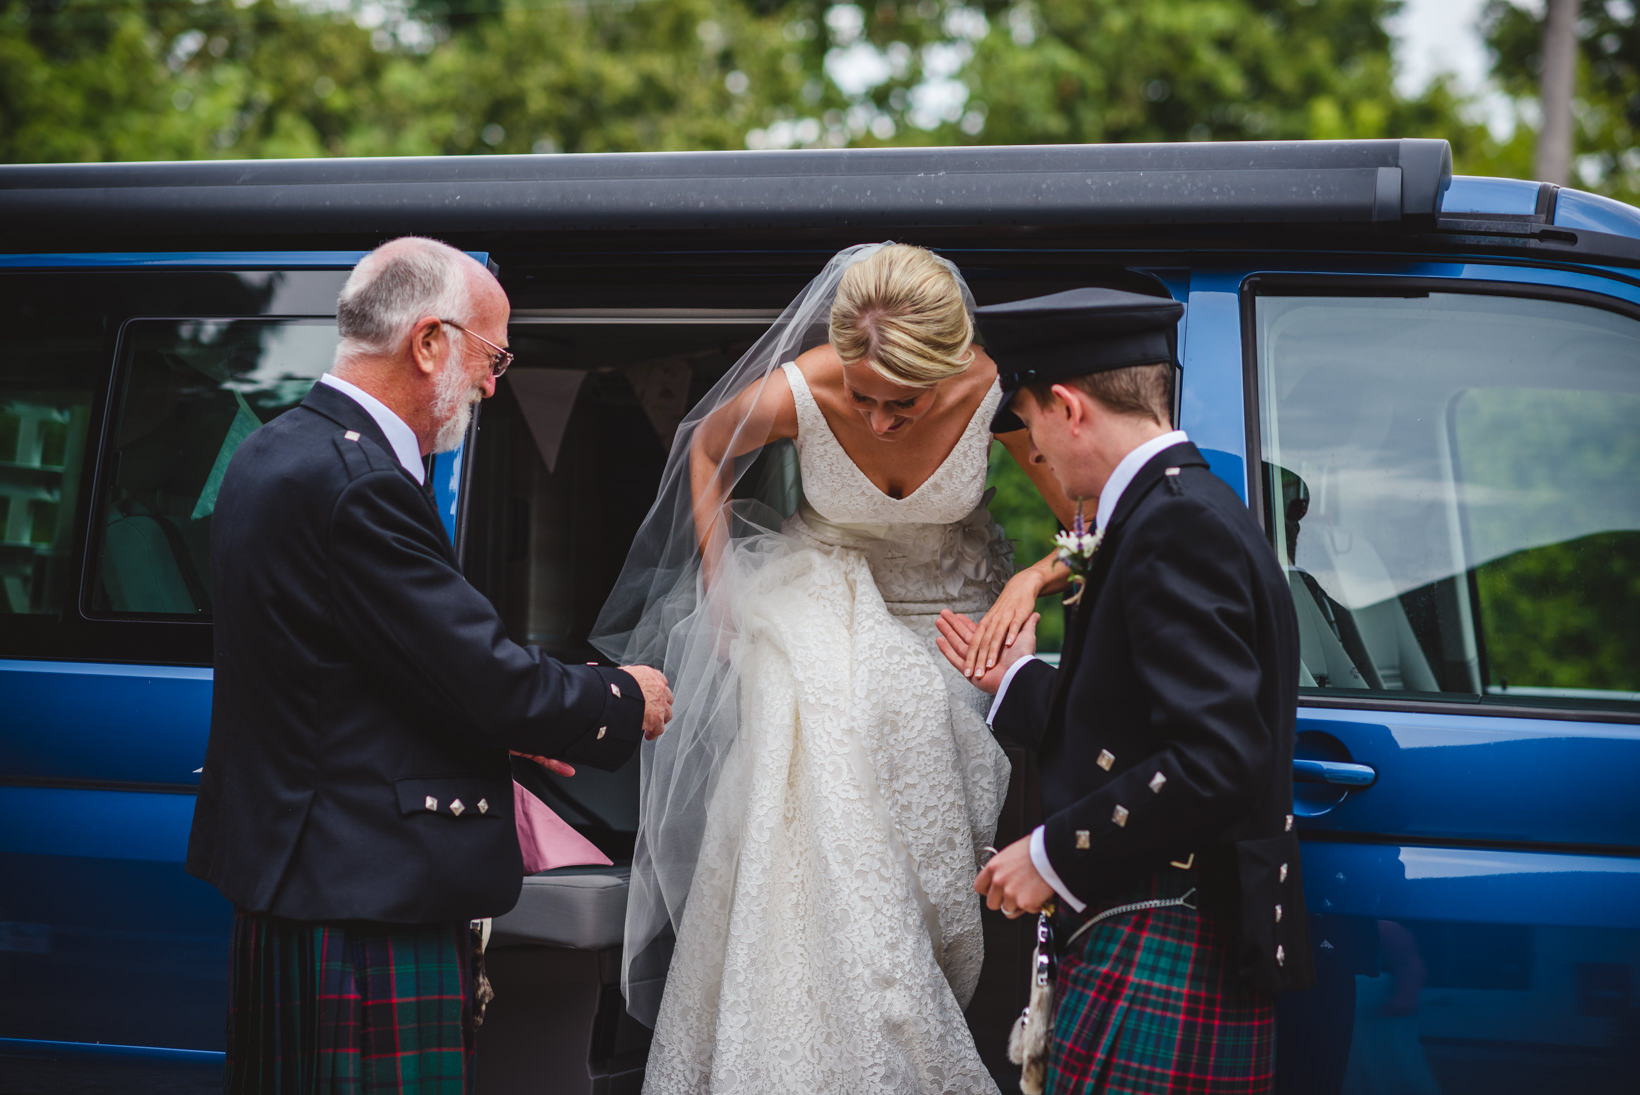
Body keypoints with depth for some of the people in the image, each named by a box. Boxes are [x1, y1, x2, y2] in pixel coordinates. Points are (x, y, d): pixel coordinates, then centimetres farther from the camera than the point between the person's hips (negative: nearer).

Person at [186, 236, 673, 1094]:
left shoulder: (275, 453, 13)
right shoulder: (360, 480, -20)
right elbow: (484, 677, -18)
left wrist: (498, 730, 16)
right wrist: (625, 703, -1)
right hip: (367, 906, -11)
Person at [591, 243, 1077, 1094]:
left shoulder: (996, 393, -25)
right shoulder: (795, 394, -25)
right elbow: (707, 449, 0)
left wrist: (1031, 579, -30)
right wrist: (720, 597, -2)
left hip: (949, 616, 1)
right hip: (826, 603, -1)